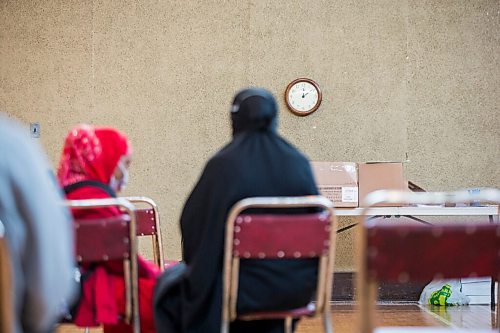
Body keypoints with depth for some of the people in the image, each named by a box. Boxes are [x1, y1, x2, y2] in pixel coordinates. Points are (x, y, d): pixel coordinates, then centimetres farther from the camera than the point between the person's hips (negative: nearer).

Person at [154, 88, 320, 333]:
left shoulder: (223, 164, -12)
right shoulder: (299, 163, -2)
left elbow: (191, 223, -4)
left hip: (245, 289, -4)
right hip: (297, 288, 4)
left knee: (169, 286, 22)